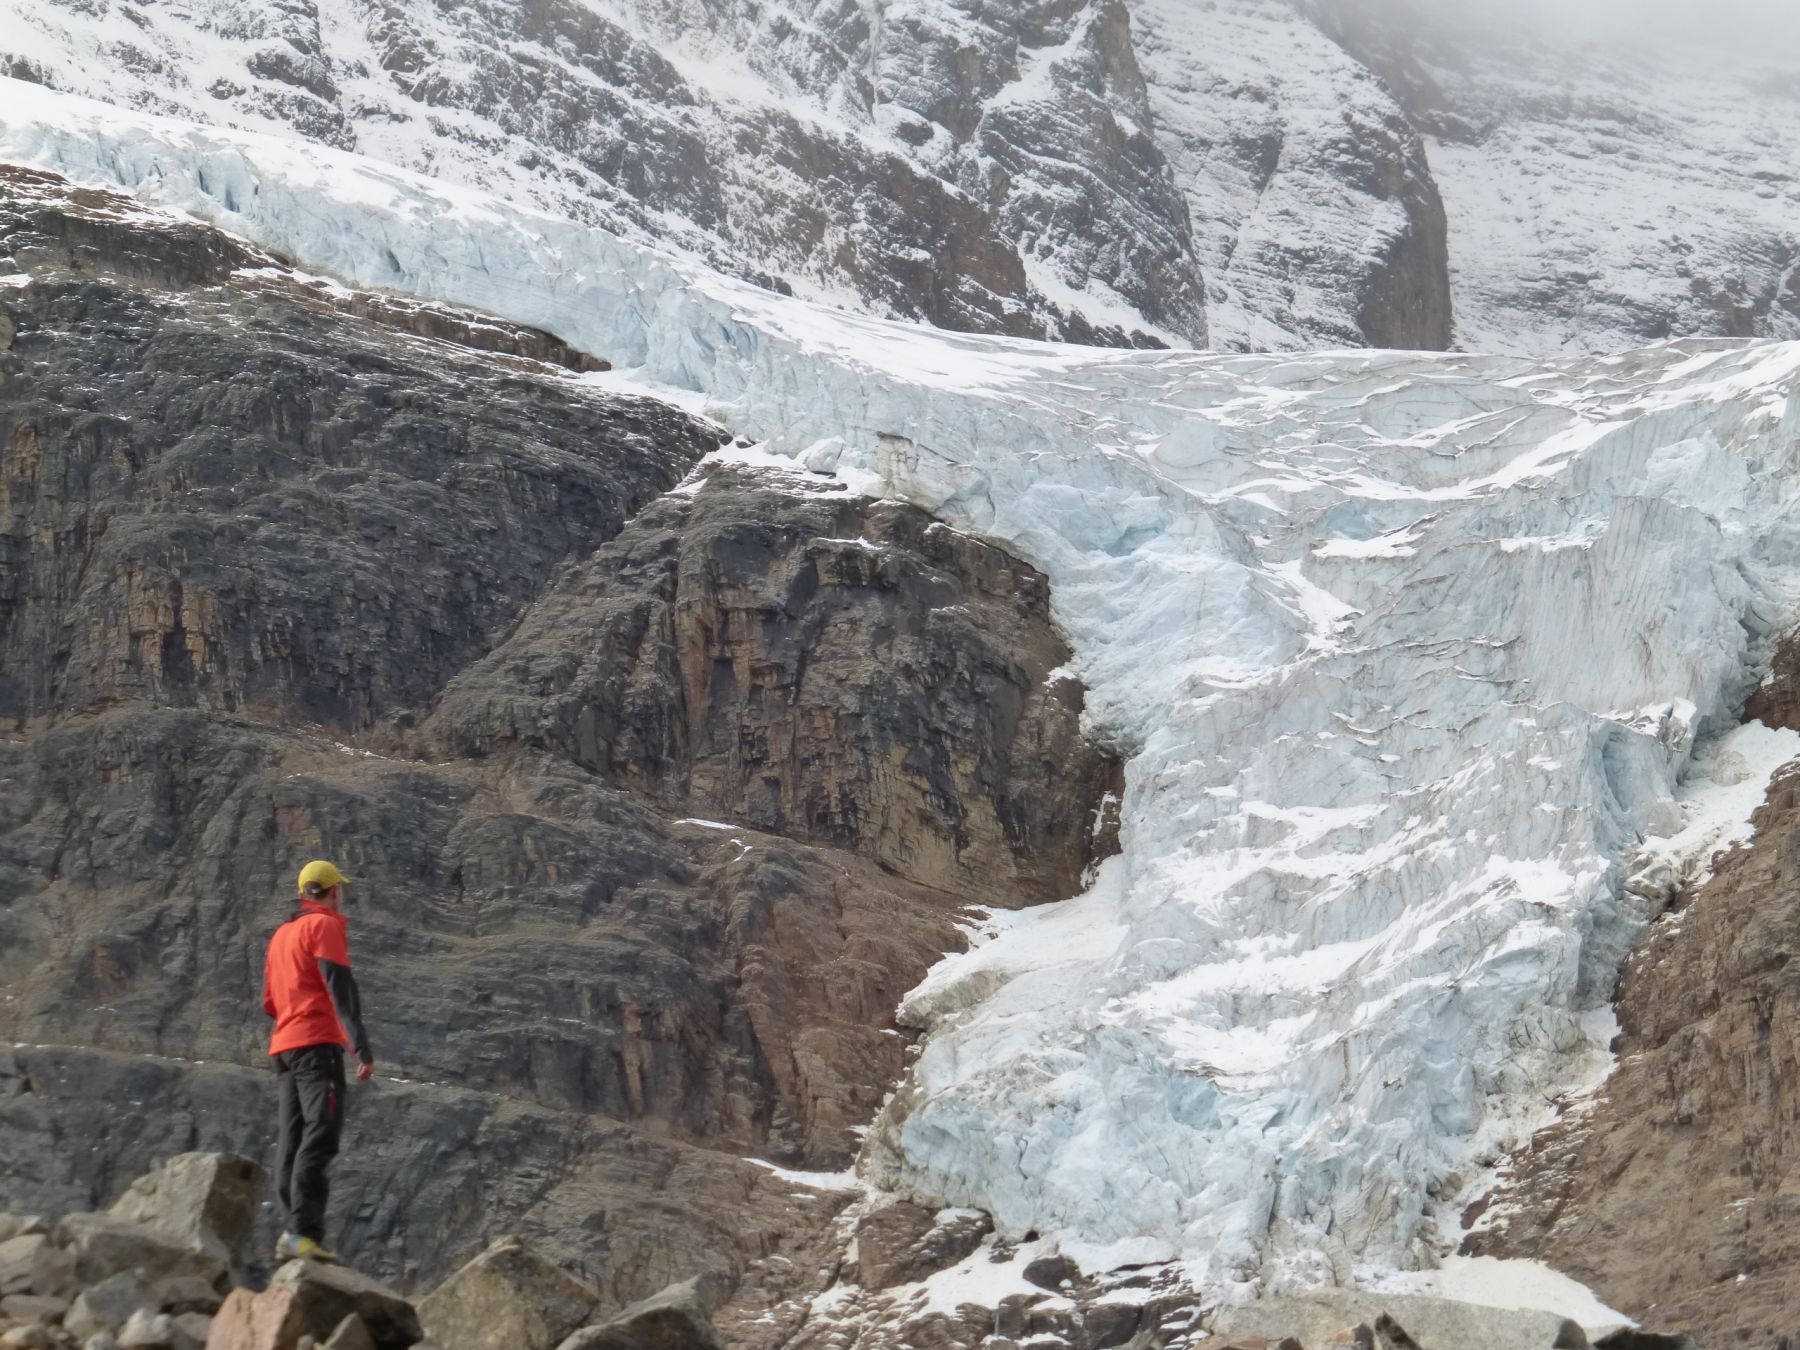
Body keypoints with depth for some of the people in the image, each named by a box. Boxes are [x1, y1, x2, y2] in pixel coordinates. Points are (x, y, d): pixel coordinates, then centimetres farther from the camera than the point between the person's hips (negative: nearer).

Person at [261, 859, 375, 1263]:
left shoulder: (282, 933, 22)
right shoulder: (325, 926, -4)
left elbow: (270, 1001, 24)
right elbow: (340, 987, -14)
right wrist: (361, 1046, -20)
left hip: (283, 1046, 9)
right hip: (317, 1043, -9)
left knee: (292, 1140, 8)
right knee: (320, 1138, -14)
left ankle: (290, 1232, 4)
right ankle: (303, 1231, -24)